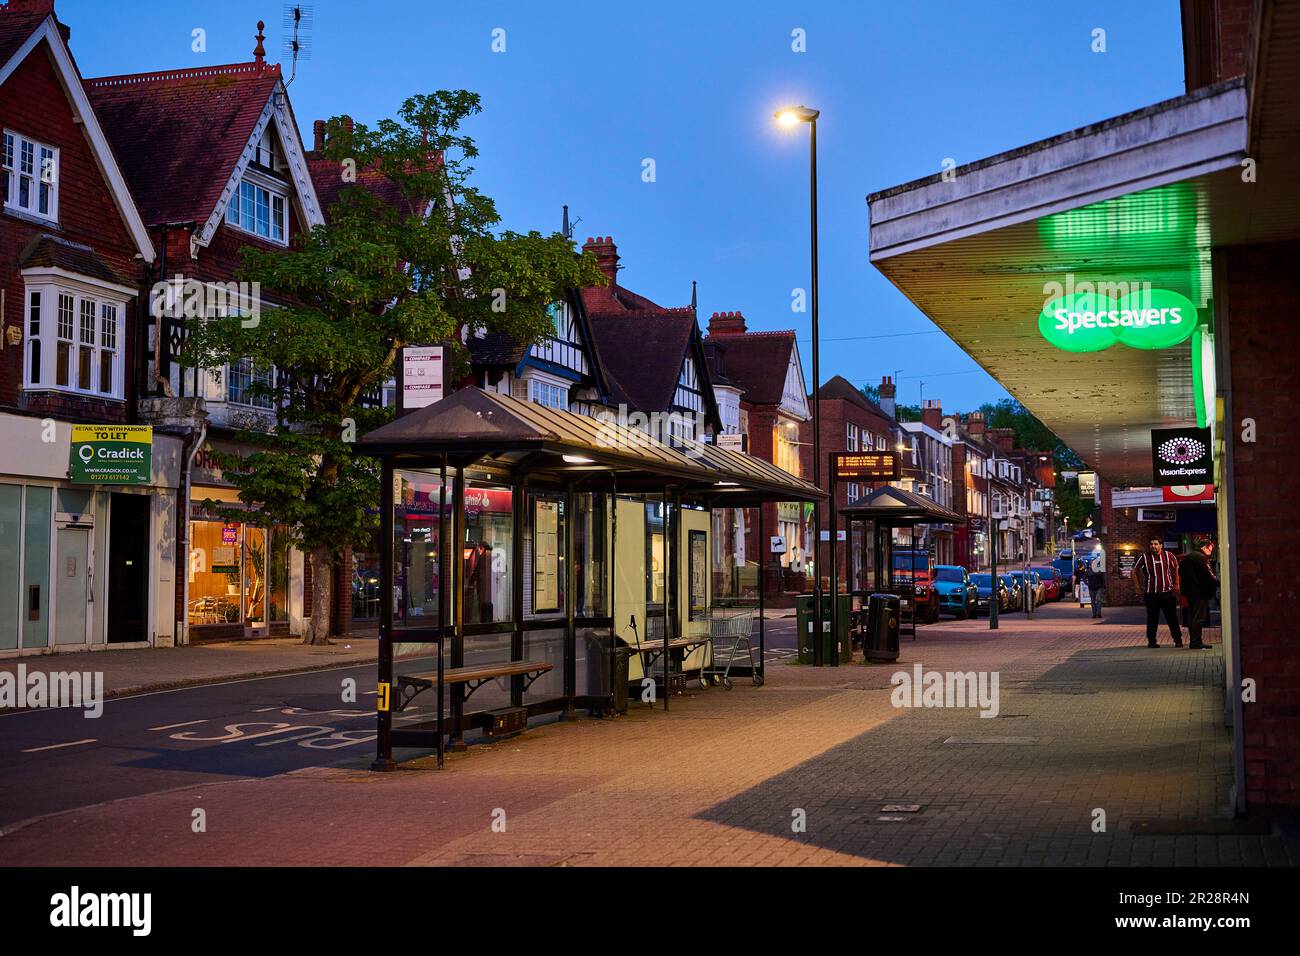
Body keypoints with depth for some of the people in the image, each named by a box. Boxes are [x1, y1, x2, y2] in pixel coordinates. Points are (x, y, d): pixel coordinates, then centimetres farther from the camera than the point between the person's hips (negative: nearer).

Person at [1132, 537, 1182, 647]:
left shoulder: (1168, 556, 2)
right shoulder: (1144, 557, -2)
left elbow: (1176, 568, 19)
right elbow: (1135, 571, 9)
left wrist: (1176, 584, 18)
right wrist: (1138, 586, 6)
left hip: (1167, 592, 1)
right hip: (1151, 593, -1)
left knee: (1172, 617, 4)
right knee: (1152, 618, 3)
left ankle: (1178, 640, 12)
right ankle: (1151, 641, 11)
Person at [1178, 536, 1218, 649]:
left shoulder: (1187, 557, 13)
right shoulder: (1202, 558, -14)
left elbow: (1180, 571, 21)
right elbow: (1209, 576, -16)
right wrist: (1219, 583, -6)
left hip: (1188, 590, 9)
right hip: (1200, 592, -9)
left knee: (1191, 617, 12)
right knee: (1199, 617, -6)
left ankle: (1194, 642, 16)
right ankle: (1196, 643, -8)